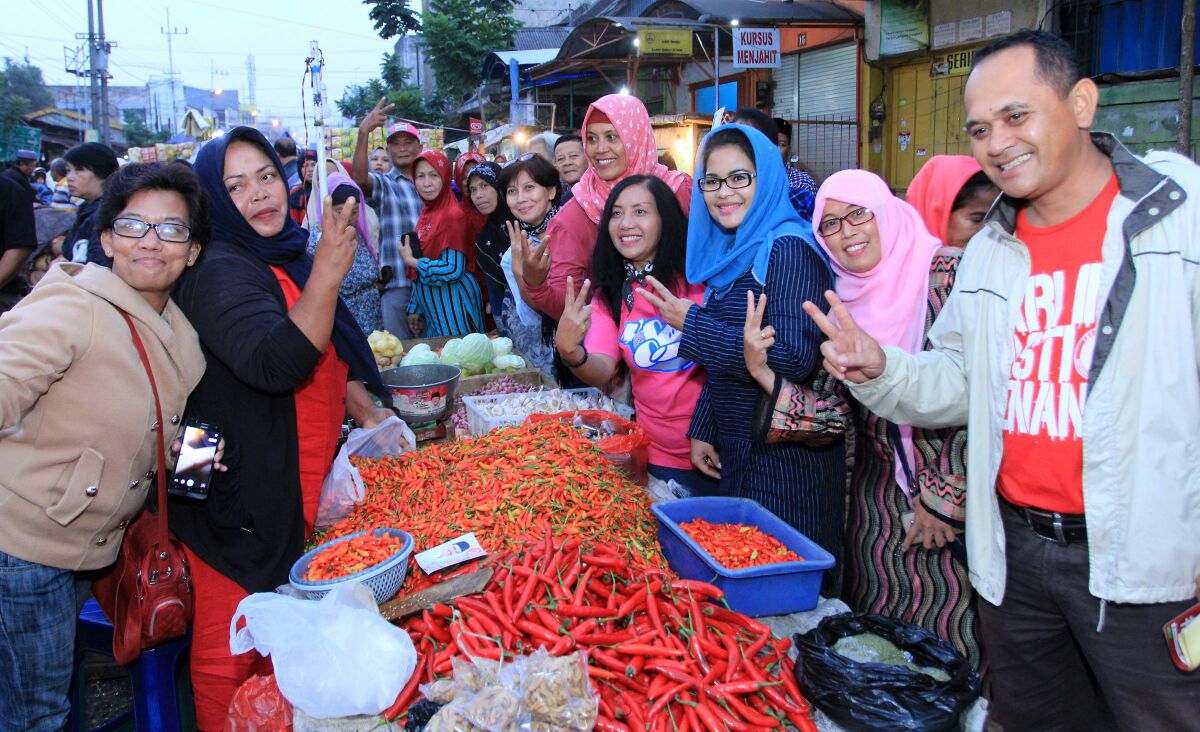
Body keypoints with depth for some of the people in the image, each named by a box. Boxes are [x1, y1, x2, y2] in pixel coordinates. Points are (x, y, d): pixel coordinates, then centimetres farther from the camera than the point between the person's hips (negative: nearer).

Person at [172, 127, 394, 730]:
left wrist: (371, 415, 10)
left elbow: (330, 354, 21)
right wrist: (328, 271, -34)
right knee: (232, 646, 3)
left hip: (297, 488, 9)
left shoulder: (287, 259, 11)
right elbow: (275, 364, -33)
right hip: (240, 497, -9)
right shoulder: (219, 271, -17)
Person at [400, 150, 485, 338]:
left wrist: (411, 261, -12)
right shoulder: (427, 213, 8)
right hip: (431, 308, 8)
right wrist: (415, 308, 15)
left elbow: (453, 270, -21)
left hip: (452, 307, -8)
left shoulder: (452, 216, -15)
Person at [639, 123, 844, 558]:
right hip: (735, 456, 9)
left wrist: (693, 325, -19)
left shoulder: (788, 248, -16)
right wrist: (702, 431, 11)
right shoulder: (729, 253, 9)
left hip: (786, 463, -8)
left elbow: (795, 357, -27)